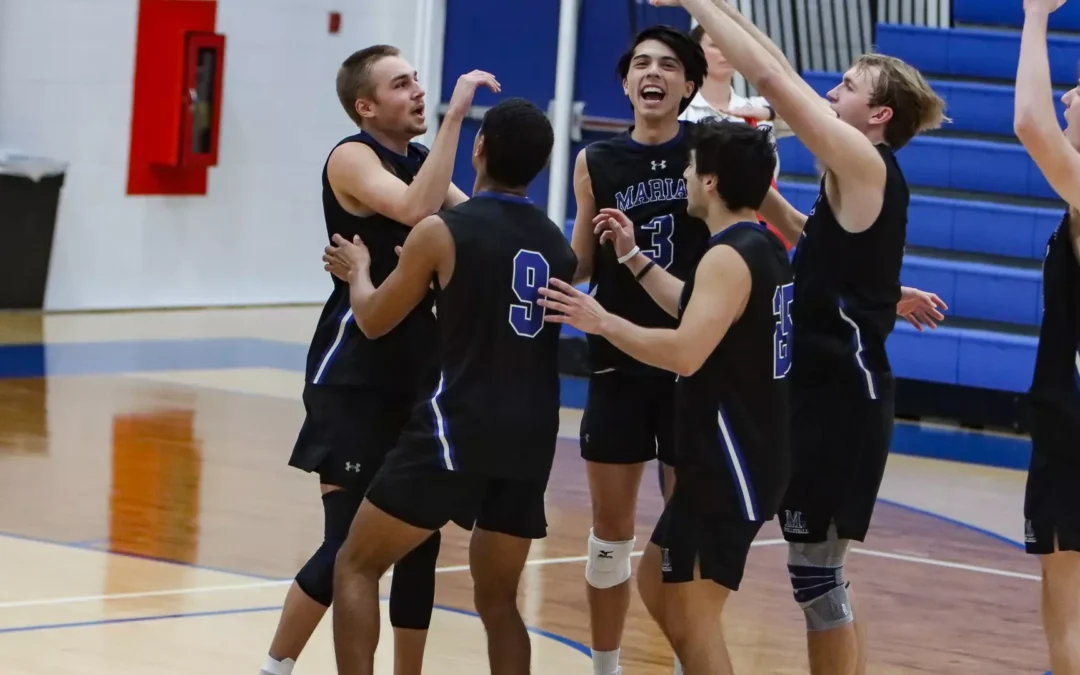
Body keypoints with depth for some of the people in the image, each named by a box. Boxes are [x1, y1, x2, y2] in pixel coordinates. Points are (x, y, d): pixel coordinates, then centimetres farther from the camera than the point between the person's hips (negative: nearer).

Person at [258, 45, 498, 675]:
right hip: (355, 377, -8)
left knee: (421, 541, 9)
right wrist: (454, 117, -28)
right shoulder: (352, 157, -11)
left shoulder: (421, 161, 13)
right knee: (349, 542, -11)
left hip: (418, 374, 8)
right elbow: (414, 210, -30)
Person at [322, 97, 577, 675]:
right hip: (532, 439, 5)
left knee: (356, 566, 8)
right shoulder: (558, 245, 10)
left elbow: (374, 321, 6)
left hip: (458, 429, -5)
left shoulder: (442, 232, -6)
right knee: (497, 599, 18)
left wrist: (358, 269, 26)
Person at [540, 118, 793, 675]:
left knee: (690, 614, -8)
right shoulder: (763, 248, 12)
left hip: (730, 461, -11)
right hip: (734, 456, 11)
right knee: (657, 581, 22)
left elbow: (685, 352, -29)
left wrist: (602, 322, -19)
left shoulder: (729, 257, -19)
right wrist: (633, 258, 30)